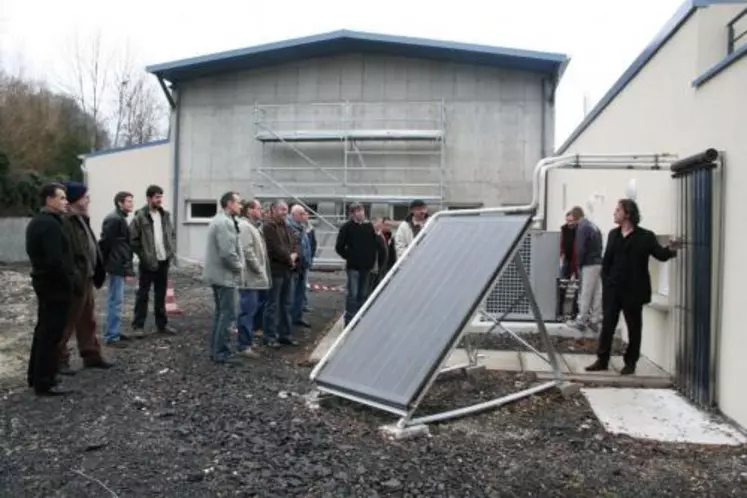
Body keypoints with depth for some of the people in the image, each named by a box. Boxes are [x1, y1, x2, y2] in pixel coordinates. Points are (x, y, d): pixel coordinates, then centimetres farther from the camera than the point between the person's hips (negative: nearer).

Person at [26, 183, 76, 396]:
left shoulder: (36, 222, 14)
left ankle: (35, 376, 28)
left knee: (43, 330, 18)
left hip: (43, 281, 11)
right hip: (56, 285, -11)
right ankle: (44, 383, 2)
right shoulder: (51, 224, -20)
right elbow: (56, 259, -27)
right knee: (51, 333, -4)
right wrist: (68, 281, -14)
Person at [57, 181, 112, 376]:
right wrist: (75, 279, -26)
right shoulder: (65, 222, -19)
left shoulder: (81, 219, 14)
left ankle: (92, 355, 26)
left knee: (88, 320, 17)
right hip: (75, 281, -10)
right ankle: (60, 360, 11)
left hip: (86, 278, 10)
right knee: (67, 323, 1)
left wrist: (93, 276, 15)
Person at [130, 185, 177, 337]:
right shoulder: (140, 216, -10)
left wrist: (170, 251, 6)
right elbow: (133, 239, -10)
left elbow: (171, 234, 18)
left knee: (161, 295, 13)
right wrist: (144, 256, -12)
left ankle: (162, 324, 21)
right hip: (148, 262, -5)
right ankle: (138, 325, 11)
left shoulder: (165, 215, 8)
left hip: (163, 261, 5)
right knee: (143, 294, 3)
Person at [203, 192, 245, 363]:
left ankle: (215, 349, 23)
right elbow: (227, 253, -26)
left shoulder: (218, 220, 15)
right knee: (228, 314, -5)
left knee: (220, 312, 17)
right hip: (225, 275, -11)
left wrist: (237, 265, 13)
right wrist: (239, 266, -10)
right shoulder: (225, 222, -19)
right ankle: (220, 353, -1)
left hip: (217, 274, 11)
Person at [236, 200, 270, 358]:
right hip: (249, 277, -11)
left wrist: (260, 270, 14)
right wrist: (259, 269, -15)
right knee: (248, 310, -7)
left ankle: (248, 339, 25)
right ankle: (244, 345, -2)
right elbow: (247, 251, -22)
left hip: (253, 277, 11)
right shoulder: (244, 226, -15)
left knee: (252, 309, 16)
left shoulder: (250, 226, 19)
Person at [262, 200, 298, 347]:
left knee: (285, 304, 14)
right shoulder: (268, 227, -12)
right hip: (275, 270, -9)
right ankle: (270, 336, 3)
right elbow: (276, 248, -20)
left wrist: (294, 255, -5)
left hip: (286, 270, 9)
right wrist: (289, 258, -8)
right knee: (273, 305, -4)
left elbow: (293, 243, 16)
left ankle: (285, 334, 22)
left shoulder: (285, 227, 18)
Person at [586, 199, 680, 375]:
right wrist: (606, 282, 2)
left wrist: (671, 250, -32)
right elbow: (606, 260, 10)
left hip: (633, 290, -4)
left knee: (634, 328, 7)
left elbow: (661, 254, -11)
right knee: (607, 325, 6)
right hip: (613, 289, 4)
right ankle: (602, 360, 15)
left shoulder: (645, 236, -4)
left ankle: (630, 363, 18)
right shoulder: (613, 234, 10)